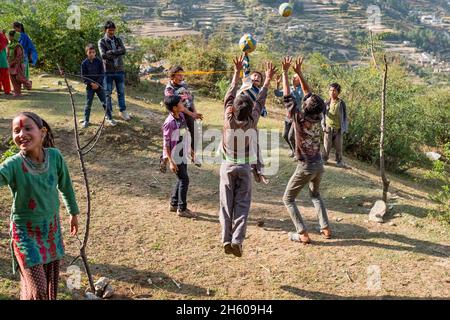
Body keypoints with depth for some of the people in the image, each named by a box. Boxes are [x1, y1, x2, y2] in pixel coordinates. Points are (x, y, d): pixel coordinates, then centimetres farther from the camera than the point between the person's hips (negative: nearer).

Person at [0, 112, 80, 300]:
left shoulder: (55, 156, -12)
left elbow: (65, 185, 5)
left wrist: (73, 212, 16)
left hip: (52, 227, 4)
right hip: (26, 231, -4)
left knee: (52, 281, 17)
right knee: (37, 289, -4)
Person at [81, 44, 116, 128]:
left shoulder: (99, 61, -3)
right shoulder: (84, 63, -3)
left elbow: (102, 74, -3)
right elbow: (83, 76, -3)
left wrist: (97, 83, -13)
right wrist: (91, 83, -14)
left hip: (99, 85, 0)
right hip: (90, 86, 0)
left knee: (105, 102, 1)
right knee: (88, 104, 4)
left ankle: (109, 118, 10)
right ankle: (86, 120, 14)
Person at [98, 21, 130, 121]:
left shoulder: (118, 40, 8)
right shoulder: (102, 42, -3)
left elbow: (124, 51, -10)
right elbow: (103, 55, -17)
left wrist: (111, 52, -17)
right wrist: (116, 54, -12)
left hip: (119, 70, 3)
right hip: (108, 71, -3)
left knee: (121, 92, 11)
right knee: (108, 93, 5)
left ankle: (123, 111, 23)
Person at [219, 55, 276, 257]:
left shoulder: (229, 119, -12)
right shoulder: (252, 121, -13)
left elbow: (230, 95, -1)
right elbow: (260, 101, 0)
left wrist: (237, 72, 8)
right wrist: (267, 80, 11)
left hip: (227, 166, 1)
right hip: (244, 167, -1)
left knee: (226, 205, 5)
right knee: (242, 205, 3)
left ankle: (226, 240, 1)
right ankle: (237, 241, -8)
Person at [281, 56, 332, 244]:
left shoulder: (299, 118, -19)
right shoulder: (318, 117, -5)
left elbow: (288, 97, -12)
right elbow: (309, 94, 5)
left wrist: (285, 72, -5)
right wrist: (299, 72, 8)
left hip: (306, 166, -6)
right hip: (319, 164, 6)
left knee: (288, 199, 7)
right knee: (315, 195, 27)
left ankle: (302, 234, -1)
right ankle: (325, 228, 19)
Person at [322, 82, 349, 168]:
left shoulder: (341, 103, -3)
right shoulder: (327, 103, 0)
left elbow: (345, 116, 1)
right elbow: (323, 115, 7)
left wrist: (344, 129, -1)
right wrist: (323, 126, 0)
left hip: (338, 129, 0)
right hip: (328, 128, 0)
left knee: (339, 146, 7)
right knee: (327, 145, 4)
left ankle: (339, 161, 18)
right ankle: (324, 159, 19)